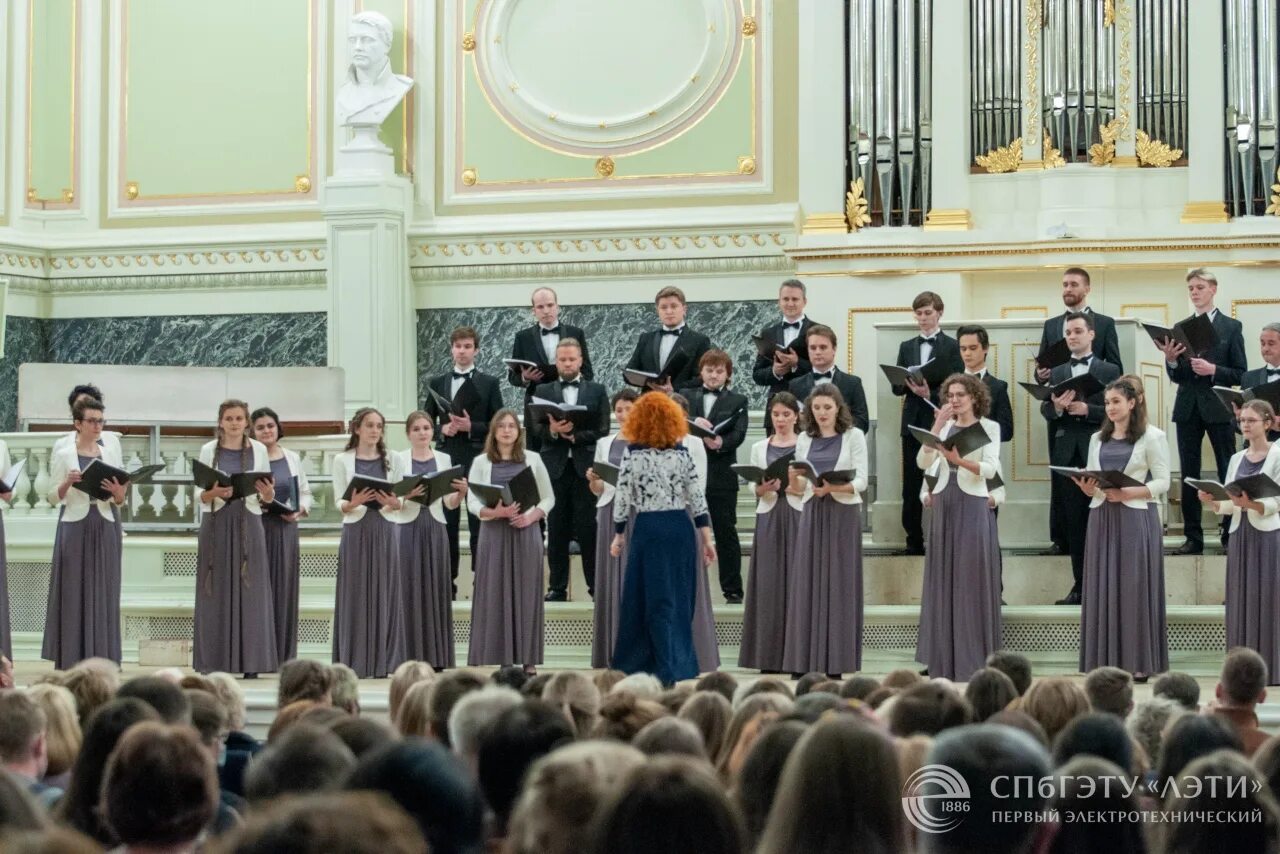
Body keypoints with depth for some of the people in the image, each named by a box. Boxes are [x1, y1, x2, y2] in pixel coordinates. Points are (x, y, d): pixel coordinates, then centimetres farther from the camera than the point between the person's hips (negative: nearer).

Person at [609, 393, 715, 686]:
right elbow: (698, 499, 0)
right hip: (680, 529, 3)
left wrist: (619, 536, 7)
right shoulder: (682, 454, 0)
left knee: (656, 601, 2)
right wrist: (707, 538, 4)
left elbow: (622, 500, -5)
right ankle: (680, 667, 15)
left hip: (648, 531, -2)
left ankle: (667, 669, -1)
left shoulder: (632, 456, -6)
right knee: (679, 601, 11)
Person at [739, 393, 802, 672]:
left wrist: (797, 485, -16)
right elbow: (753, 489, 11)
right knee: (768, 583, 0)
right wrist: (763, 489, -10)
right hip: (768, 518, 2)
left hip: (798, 516, -2)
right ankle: (770, 657, 4)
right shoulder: (759, 448, 12)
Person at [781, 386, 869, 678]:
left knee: (839, 585, -3)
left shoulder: (853, 436, 1)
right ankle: (806, 663, 2)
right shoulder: (804, 439, 12)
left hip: (843, 515, -3)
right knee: (807, 586, -1)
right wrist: (793, 480, -11)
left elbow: (861, 482, -6)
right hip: (812, 515, 3)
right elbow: (799, 488, 12)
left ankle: (835, 664, 0)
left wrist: (833, 487, -23)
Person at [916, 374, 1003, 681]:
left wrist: (961, 460, -28)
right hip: (943, 507, 4)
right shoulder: (944, 427, 11)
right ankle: (944, 660, 10)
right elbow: (923, 463, 0)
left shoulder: (989, 427, 0)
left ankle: (973, 660, 0)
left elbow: (990, 468, -12)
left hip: (973, 507, -4)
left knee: (971, 581, -4)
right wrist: (937, 426, -9)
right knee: (943, 580, 5)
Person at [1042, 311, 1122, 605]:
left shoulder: (1109, 371, 4)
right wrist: (1056, 406, -14)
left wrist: (1087, 409, -17)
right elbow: (1045, 411, 7)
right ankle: (1080, 585, 9)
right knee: (1074, 524, 5)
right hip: (1067, 454, 3)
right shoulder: (1056, 373, 15)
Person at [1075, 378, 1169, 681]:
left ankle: (1137, 663, -3)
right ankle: (1106, 662, 3)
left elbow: (1162, 482, -6)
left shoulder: (1152, 437, 0)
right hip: (1102, 518, 5)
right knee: (1102, 588, 1)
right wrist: (1088, 489, -7)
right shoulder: (1097, 439, 16)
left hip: (1137, 518, -5)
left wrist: (1127, 493, -17)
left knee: (1133, 588, -6)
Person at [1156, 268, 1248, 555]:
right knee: (1189, 475, 5)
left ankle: (1232, 536, 6)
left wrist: (1213, 370, -18)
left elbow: (1240, 374, -2)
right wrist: (1171, 360, -12)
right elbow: (1177, 377, 8)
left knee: (1228, 474, 0)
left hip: (1218, 409, -3)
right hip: (1187, 409, 3)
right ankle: (1193, 538, 9)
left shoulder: (1231, 327, 1)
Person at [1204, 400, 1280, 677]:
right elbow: (1228, 506, 11)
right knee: (1241, 602, 3)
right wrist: (1212, 500, -10)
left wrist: (1251, 503, -29)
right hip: (1240, 535, 5)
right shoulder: (1236, 459, 14)